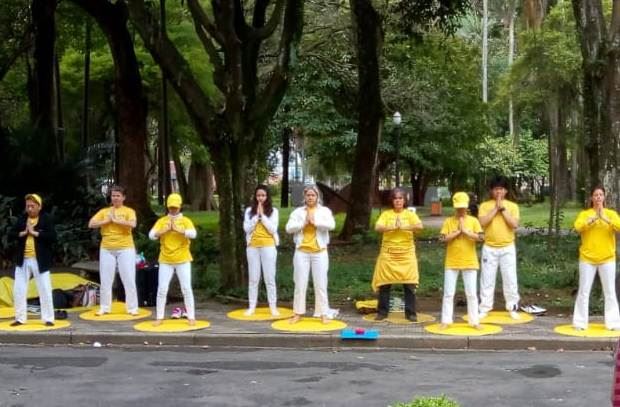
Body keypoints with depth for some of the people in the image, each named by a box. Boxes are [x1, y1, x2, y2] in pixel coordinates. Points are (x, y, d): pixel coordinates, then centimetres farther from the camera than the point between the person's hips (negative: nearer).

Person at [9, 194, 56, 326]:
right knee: (18, 290, 6)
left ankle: (48, 318, 7)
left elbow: (53, 237, -15)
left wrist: (34, 232, -17)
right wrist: (23, 233, -12)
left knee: (45, 290, 0)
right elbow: (11, 235, 5)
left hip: (40, 261, -4)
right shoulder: (22, 218, 8)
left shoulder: (46, 219, -5)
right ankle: (20, 318, 16)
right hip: (23, 260, 4)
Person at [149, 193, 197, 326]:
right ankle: (159, 317, 10)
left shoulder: (186, 221, 1)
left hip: (182, 260, -1)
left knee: (186, 289, 0)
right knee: (162, 289, 1)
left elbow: (193, 234, -16)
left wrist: (178, 229, -22)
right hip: (165, 260, 1)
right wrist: (165, 230, -19)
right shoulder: (161, 221, 5)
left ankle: (191, 317, 7)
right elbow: (151, 235, -8)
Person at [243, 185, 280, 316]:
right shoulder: (249, 210, 4)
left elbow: (273, 229, -9)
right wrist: (256, 215, -10)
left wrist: (262, 215, -12)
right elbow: (246, 228, -4)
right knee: (253, 278, 6)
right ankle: (252, 306, 11)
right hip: (253, 247, 2)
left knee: (270, 278, 0)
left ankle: (273, 307, 5)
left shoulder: (273, 211, 1)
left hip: (268, 246, -2)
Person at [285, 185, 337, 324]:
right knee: (300, 283, 3)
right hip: (302, 252, 1)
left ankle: (324, 314, 6)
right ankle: (298, 313, 10)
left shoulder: (324, 210, 3)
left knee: (320, 284, 0)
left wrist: (315, 221, -15)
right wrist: (304, 222, -12)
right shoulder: (298, 211, 7)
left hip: (319, 252, -1)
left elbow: (331, 225, -15)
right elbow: (289, 228, -4)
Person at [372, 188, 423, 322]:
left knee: (409, 284, -2)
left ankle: (410, 312, 7)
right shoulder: (386, 214, 5)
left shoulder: (410, 214, 4)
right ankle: (382, 312, 13)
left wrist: (404, 227, -23)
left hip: (406, 254, 0)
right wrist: (393, 227, -23)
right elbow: (377, 227, -11)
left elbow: (420, 226, -14)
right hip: (388, 254, 1)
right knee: (384, 283, 3)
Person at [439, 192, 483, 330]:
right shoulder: (448, 221, 2)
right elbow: (444, 239, -9)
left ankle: (474, 321, 10)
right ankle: (446, 320, 8)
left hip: (469, 262, 0)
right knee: (448, 293, 2)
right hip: (452, 263, 0)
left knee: (471, 293, 4)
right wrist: (458, 231, -11)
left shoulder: (473, 221, 2)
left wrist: (465, 230, -14)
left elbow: (479, 238, -10)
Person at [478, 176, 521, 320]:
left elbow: (514, 224, -11)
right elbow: (482, 222, -14)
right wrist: (496, 208, -13)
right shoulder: (484, 206, 2)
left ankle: (513, 308, 11)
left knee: (510, 279, 2)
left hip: (507, 248, 0)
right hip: (489, 248, 0)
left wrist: (503, 208, -12)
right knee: (487, 279, 3)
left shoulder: (512, 206, 3)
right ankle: (484, 308, 9)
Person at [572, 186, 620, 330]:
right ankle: (580, 322, 6)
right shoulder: (584, 214, 3)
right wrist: (594, 217, -25)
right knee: (584, 291, 1)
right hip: (587, 258, -1)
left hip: (607, 258, 1)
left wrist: (606, 218, -25)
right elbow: (577, 227, -17)